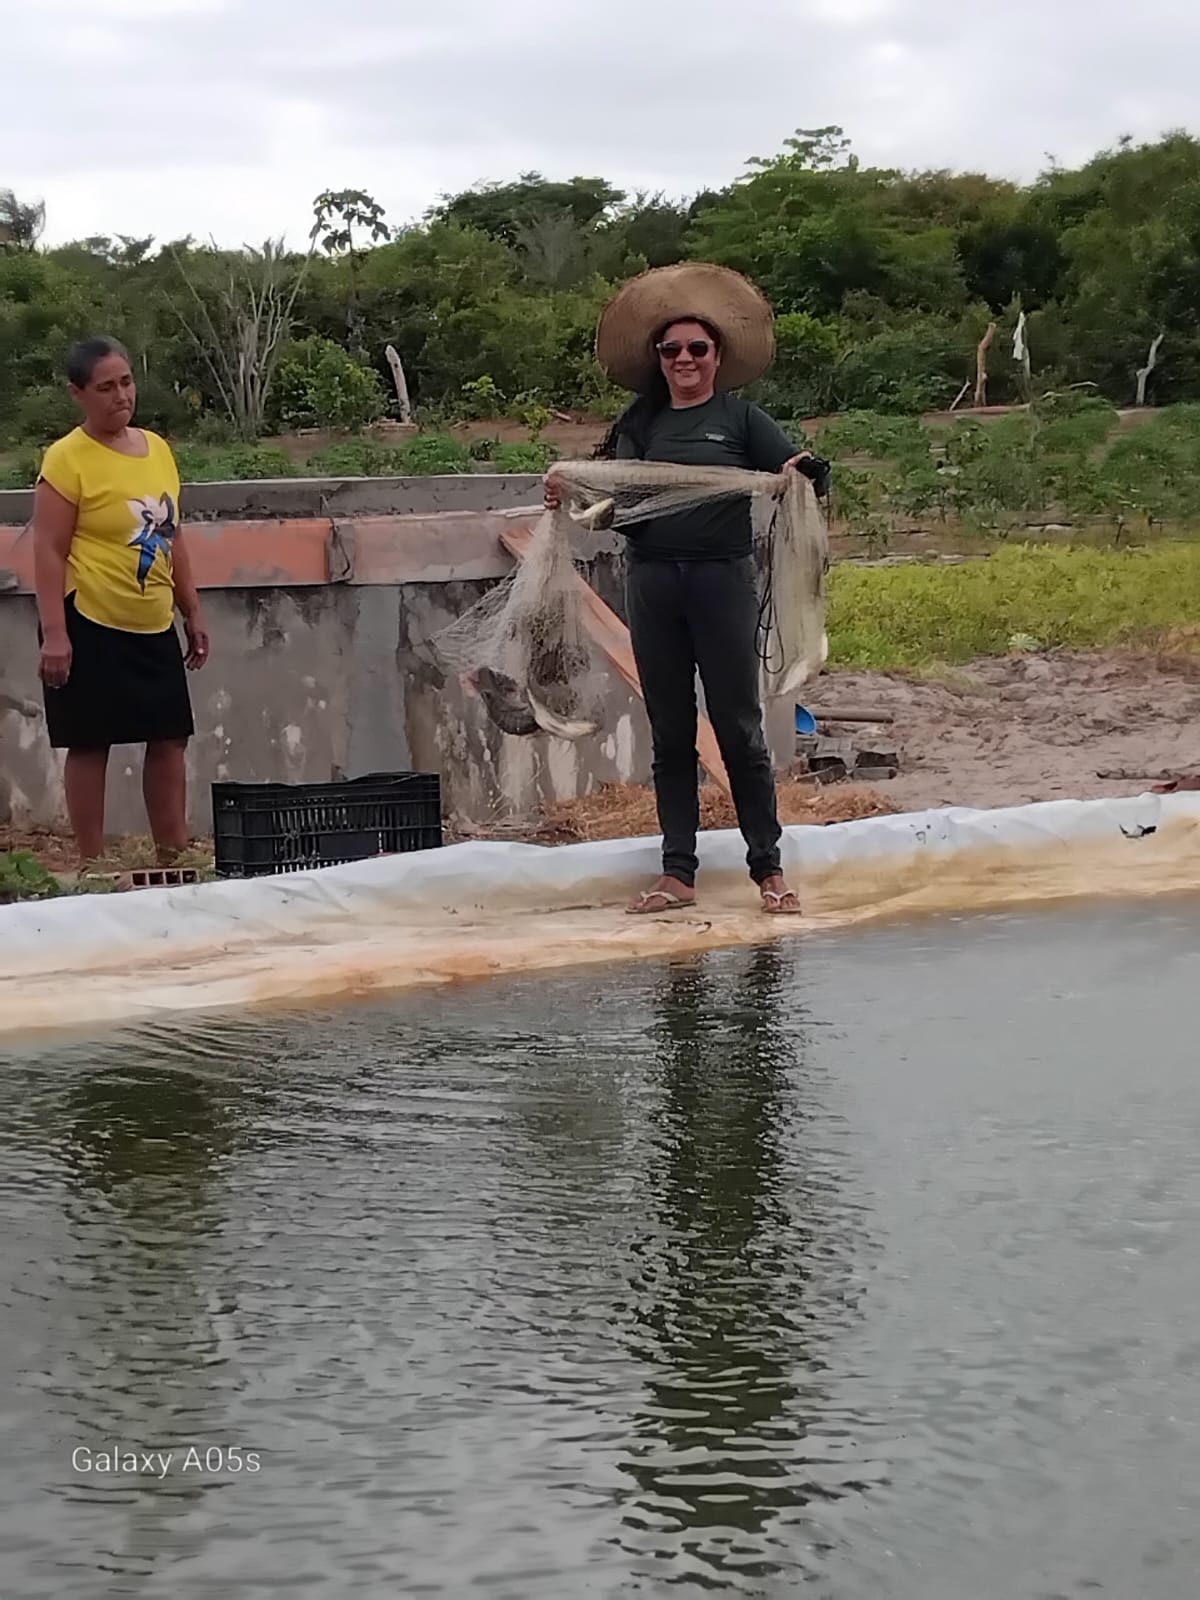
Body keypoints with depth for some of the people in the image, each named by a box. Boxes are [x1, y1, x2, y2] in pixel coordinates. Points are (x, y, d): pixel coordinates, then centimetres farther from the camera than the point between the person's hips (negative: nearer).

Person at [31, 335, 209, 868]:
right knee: (90, 745, 1)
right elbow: (49, 551, -13)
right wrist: (54, 634, -19)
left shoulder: (157, 449, 9)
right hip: (90, 626, -7)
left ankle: (175, 859, 18)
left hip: (154, 627, 7)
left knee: (169, 740, 9)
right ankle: (92, 866, 9)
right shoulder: (67, 459, -11)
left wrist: (192, 613, 17)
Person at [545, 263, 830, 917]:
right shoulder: (639, 423, 11)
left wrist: (801, 477, -26)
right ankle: (677, 873, 13)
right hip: (652, 584, 3)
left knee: (739, 727, 0)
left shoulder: (741, 418, 2)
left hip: (723, 580, -3)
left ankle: (769, 869, 8)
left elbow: (806, 475, -3)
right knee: (670, 734, 8)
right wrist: (567, 493, -7)